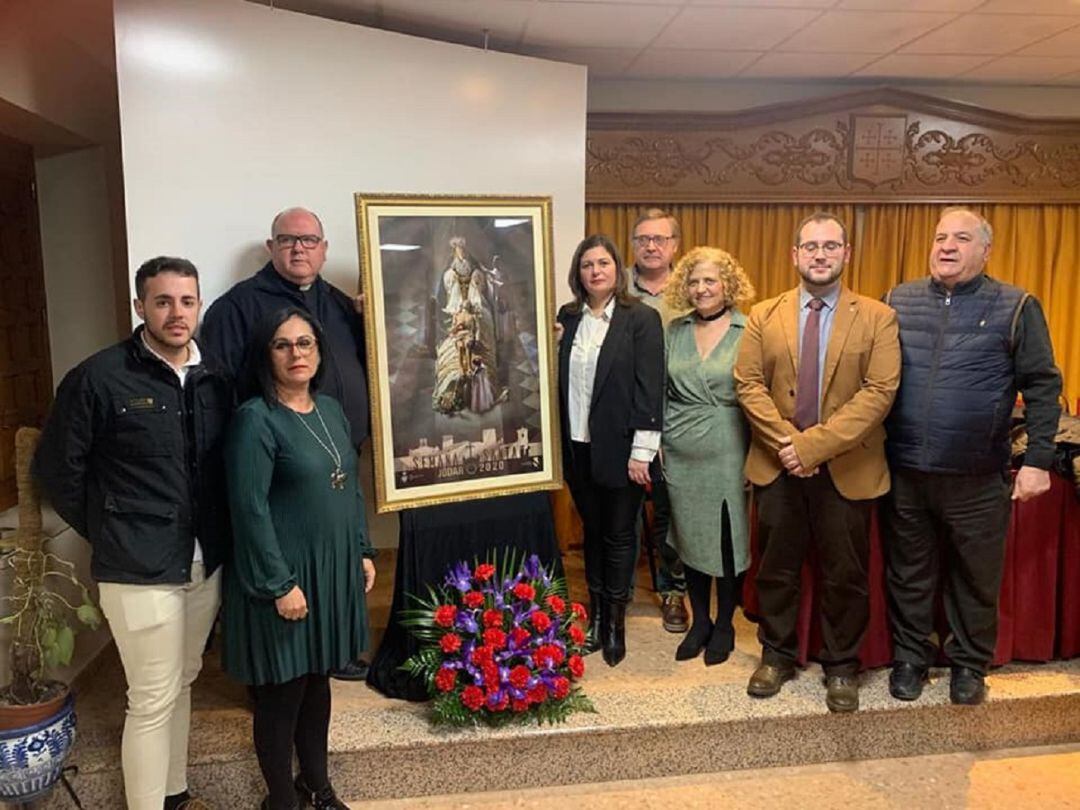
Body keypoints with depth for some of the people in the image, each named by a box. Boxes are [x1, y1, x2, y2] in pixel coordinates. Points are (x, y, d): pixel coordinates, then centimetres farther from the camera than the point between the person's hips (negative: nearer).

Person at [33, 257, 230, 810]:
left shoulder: (214, 381, 4)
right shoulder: (99, 378, -11)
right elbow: (56, 468, -3)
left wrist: (217, 537, 5)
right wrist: (105, 533, 1)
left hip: (205, 564, 6)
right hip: (139, 571, -5)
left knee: (182, 684, 20)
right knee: (153, 700, 4)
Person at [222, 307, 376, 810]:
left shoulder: (330, 409, 7)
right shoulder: (255, 419, -15)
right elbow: (250, 508, -19)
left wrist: (362, 552, 13)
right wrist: (280, 584, -20)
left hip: (334, 569, 7)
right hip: (286, 574, -7)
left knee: (318, 679, 19)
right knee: (283, 689, 7)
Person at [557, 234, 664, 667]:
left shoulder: (642, 319, -7)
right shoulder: (567, 318, 6)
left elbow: (649, 388, -10)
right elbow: (558, 380, 7)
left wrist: (641, 451, -14)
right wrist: (558, 443, 1)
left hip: (619, 448, -4)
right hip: (578, 448, 4)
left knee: (619, 535, 8)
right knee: (592, 530, 16)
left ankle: (616, 622, 24)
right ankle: (595, 612, 31)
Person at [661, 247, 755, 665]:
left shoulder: (749, 332, -5)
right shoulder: (674, 331, 7)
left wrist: (757, 453, -8)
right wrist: (657, 441, 6)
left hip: (727, 456, -3)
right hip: (681, 456, 4)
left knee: (728, 542, 7)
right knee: (689, 539, 13)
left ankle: (724, 625, 27)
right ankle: (699, 621, 31)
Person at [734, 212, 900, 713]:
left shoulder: (877, 318, -3)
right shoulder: (764, 316, 4)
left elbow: (880, 391, -12)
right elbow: (748, 383, -2)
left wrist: (814, 444, -20)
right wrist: (785, 442, -15)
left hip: (847, 468, -1)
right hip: (778, 466, 2)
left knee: (845, 573, 10)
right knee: (776, 568, 13)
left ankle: (841, 667, 28)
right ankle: (777, 655, 32)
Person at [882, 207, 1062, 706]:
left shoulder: (1016, 308, 0)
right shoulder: (898, 300, 6)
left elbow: (1042, 387, -1)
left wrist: (1037, 460, -7)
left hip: (977, 478, -1)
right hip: (903, 473, 2)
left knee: (975, 579, 12)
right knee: (908, 572, 13)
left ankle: (969, 664, 31)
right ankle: (909, 657, 30)